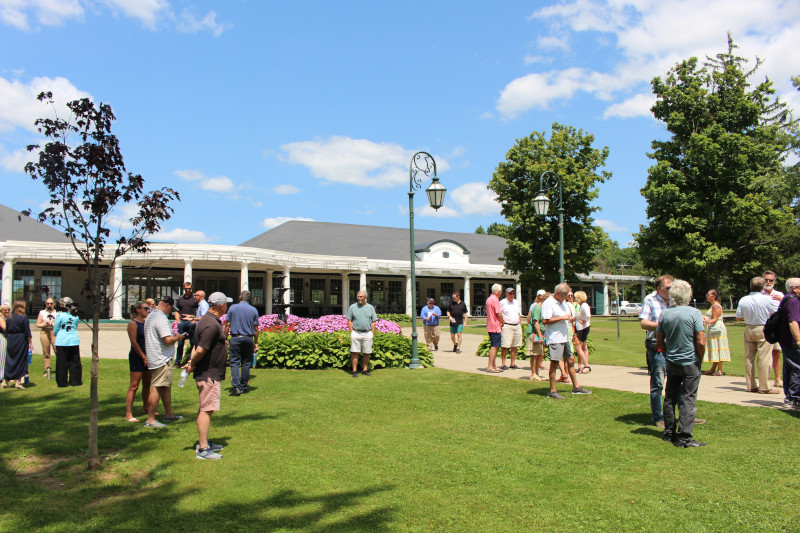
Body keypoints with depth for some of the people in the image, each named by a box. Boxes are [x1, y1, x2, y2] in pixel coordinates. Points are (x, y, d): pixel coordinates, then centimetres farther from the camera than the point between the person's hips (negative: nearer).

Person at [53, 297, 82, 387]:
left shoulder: (60, 315, -8)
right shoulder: (75, 316, 4)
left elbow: (55, 330, -1)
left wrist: (54, 326, 19)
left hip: (62, 342, -3)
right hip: (74, 341, 3)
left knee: (62, 363, 6)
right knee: (75, 362, 9)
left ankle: (62, 382, 11)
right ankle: (76, 381, 13)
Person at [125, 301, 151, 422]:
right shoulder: (133, 324, -9)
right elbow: (134, 342, -14)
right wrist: (143, 357, -15)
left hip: (146, 357, 8)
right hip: (137, 357, -8)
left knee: (147, 384, 15)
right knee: (134, 386, -7)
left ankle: (146, 408, 29)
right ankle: (128, 414, -5)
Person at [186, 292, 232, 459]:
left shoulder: (207, 320, 13)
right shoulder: (212, 324, -21)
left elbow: (198, 348, 15)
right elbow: (201, 350, -24)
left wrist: (192, 363, 3)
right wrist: (193, 364, -8)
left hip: (206, 374, 11)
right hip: (210, 375, -11)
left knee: (204, 409, 18)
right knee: (206, 410, -6)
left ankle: (203, 443, 29)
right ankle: (203, 449, -1)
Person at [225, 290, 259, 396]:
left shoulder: (233, 308, 1)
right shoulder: (254, 310, 3)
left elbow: (227, 325, 1)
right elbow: (256, 329, 4)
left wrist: (225, 339, 9)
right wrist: (255, 342, 13)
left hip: (235, 338, -1)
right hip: (249, 338, 2)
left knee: (234, 362, -2)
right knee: (246, 363, 9)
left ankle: (236, 386, -15)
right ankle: (243, 387, 13)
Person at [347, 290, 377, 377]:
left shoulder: (370, 307, 8)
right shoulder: (352, 307, 4)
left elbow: (373, 322, 9)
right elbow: (349, 321, 4)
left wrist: (372, 333, 1)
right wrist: (352, 332, -5)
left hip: (367, 333, 2)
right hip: (356, 333, -1)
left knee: (366, 353, 6)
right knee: (355, 352, -5)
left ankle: (365, 370, 17)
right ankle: (355, 371, 0)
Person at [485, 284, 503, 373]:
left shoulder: (489, 299, 16)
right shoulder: (495, 299, -13)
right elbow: (498, 313, -18)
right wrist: (502, 322, -1)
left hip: (490, 326, 10)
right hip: (495, 326, -10)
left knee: (494, 346, 14)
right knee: (494, 346, -9)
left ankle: (494, 366, 18)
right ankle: (490, 367, -10)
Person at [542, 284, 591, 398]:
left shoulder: (563, 302, 17)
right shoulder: (548, 303, -12)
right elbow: (545, 321, -22)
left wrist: (571, 318, 6)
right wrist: (562, 317, -20)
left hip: (564, 337, 9)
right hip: (554, 339, -9)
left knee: (571, 360, 14)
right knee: (554, 363, -6)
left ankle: (576, 387, 25)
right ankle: (552, 391, 1)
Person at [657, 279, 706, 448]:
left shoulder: (665, 314, -1)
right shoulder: (694, 313, -13)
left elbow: (660, 341, 6)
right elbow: (701, 342, -16)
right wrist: (700, 360, -1)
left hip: (671, 363, 4)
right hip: (690, 362, -4)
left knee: (670, 397, 14)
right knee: (688, 399, 0)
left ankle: (669, 432, 21)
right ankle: (684, 437, -1)